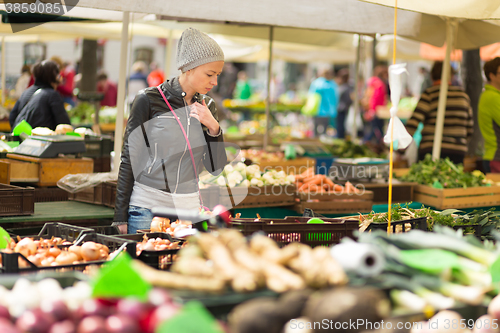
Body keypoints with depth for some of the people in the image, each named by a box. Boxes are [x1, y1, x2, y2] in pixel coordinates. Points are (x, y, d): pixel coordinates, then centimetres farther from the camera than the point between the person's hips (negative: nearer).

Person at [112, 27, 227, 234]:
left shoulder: (207, 107, 8)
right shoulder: (149, 100, -6)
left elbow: (216, 168, 8)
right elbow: (129, 159, -3)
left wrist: (213, 128, -8)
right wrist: (121, 216, -5)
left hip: (189, 209, 4)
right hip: (148, 207, -4)